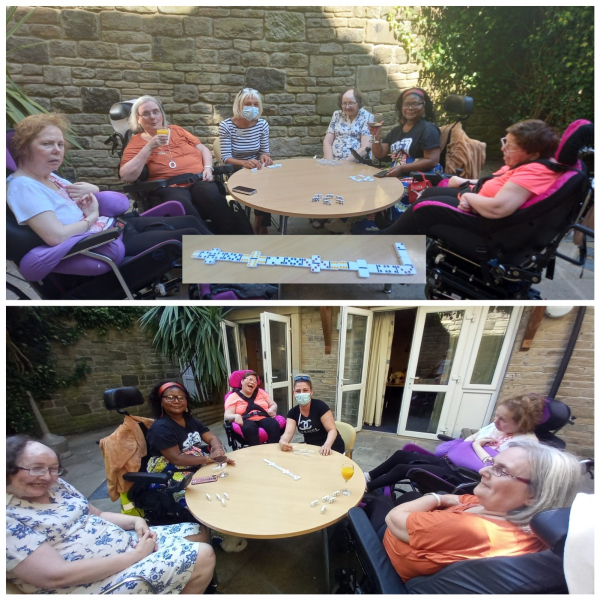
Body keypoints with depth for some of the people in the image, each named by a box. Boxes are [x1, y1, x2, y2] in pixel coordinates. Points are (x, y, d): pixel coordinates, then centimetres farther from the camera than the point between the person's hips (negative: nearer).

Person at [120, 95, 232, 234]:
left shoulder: (177, 130, 23)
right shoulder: (136, 143, 9)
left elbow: (203, 149, 24)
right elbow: (126, 176, -6)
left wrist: (208, 167, 2)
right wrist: (149, 147, -8)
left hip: (198, 180, 4)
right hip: (168, 187, -3)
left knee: (214, 197, -31)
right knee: (182, 207, -38)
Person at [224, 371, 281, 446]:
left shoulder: (261, 392, 21)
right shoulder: (233, 397, 10)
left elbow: (274, 405, 22)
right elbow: (227, 416, 0)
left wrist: (271, 410, -4)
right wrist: (236, 416, -25)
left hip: (263, 418, 3)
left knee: (274, 425, -33)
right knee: (250, 428, -40)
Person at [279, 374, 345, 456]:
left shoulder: (320, 406, -17)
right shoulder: (293, 412, -4)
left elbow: (332, 430, -21)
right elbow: (288, 433, -14)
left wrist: (327, 445, -40)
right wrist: (282, 441, -37)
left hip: (332, 449, -4)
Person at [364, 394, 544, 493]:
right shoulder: (494, 426, 9)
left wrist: (477, 446, -14)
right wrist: (476, 443, -3)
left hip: (464, 476, -8)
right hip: (449, 461, 8)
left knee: (402, 469, -12)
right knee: (401, 455, 3)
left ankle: (367, 488, 9)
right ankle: (367, 477, 20)